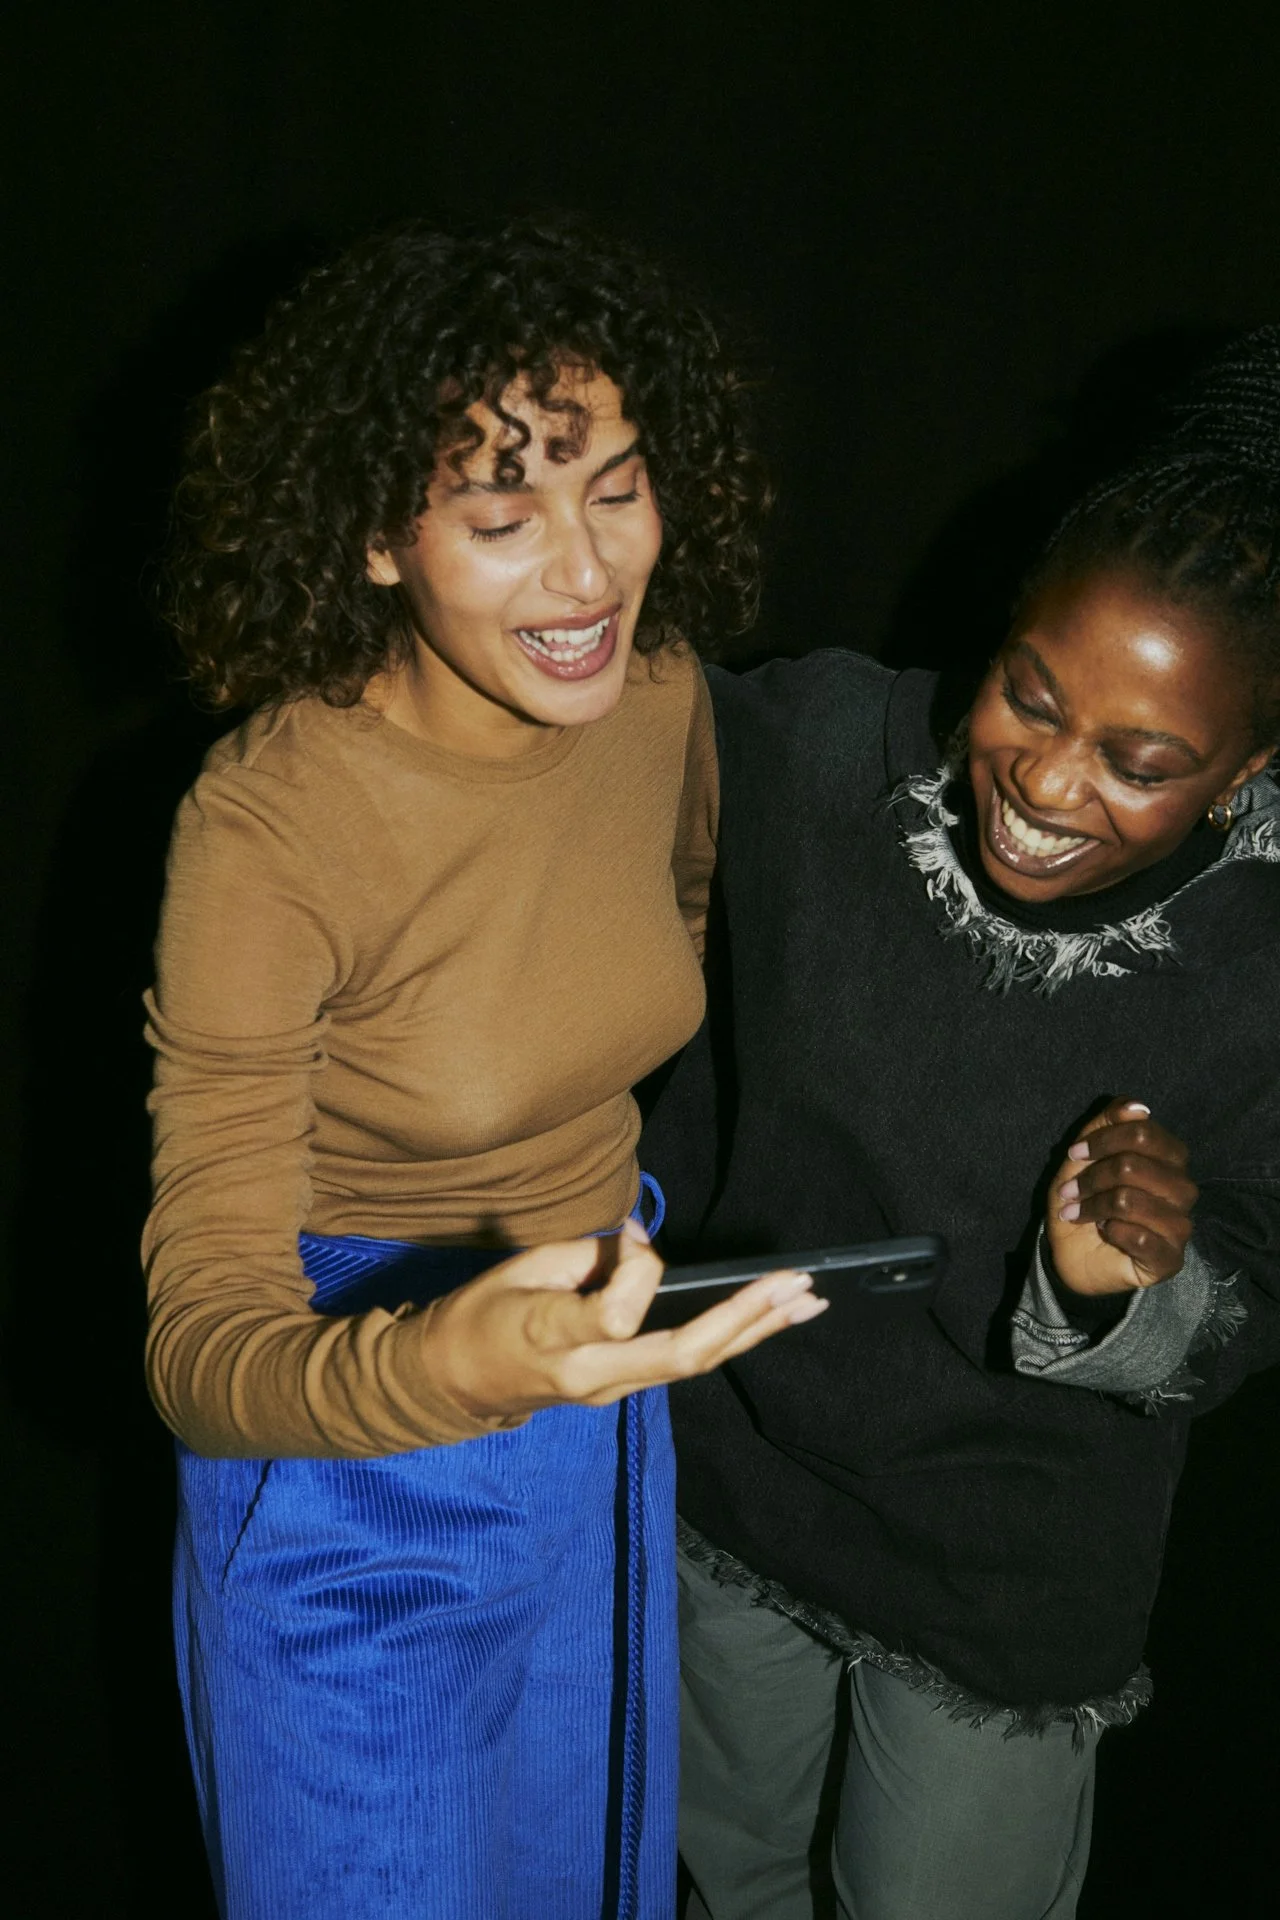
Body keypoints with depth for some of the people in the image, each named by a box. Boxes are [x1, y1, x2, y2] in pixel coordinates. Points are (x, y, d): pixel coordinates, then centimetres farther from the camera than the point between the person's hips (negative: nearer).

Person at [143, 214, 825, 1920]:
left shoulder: (660, 697, -11)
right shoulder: (267, 825, -28)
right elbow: (201, 1346, -28)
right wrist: (446, 1367, -48)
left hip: (606, 1415, 5)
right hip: (357, 1482, -5)